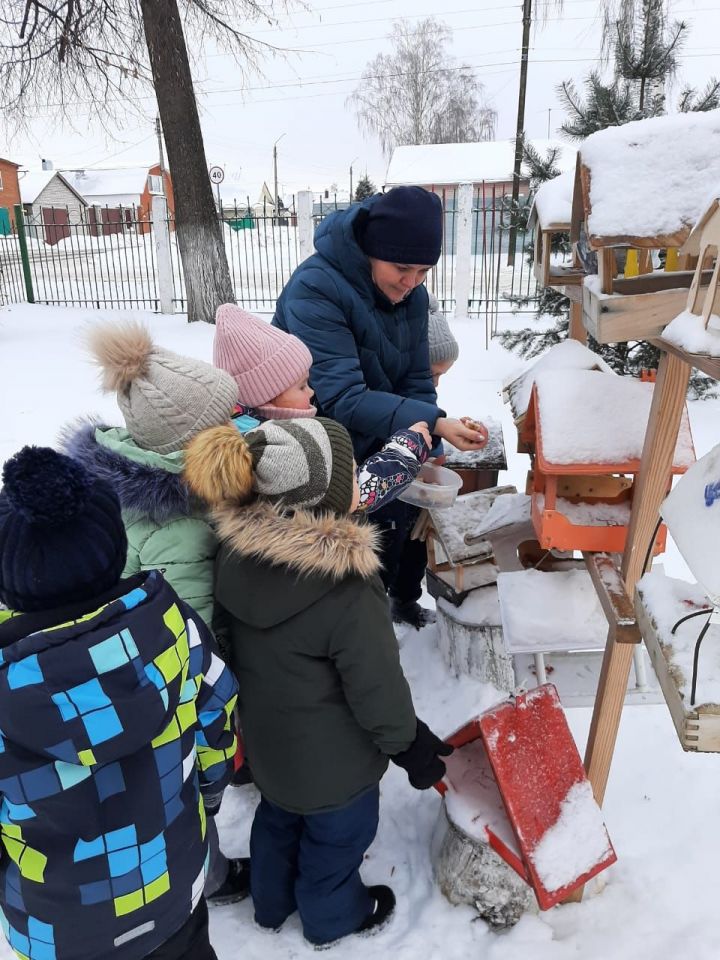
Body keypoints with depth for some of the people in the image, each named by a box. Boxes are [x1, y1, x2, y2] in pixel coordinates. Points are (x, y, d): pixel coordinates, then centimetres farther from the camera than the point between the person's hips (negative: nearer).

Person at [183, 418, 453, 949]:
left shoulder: (237, 546, -17)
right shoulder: (345, 591, -37)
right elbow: (377, 686, -24)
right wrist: (412, 745, -6)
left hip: (266, 734, 6)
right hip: (331, 755, -6)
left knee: (278, 817, 33)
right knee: (337, 834, 25)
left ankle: (272, 901, 60)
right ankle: (333, 917, 54)